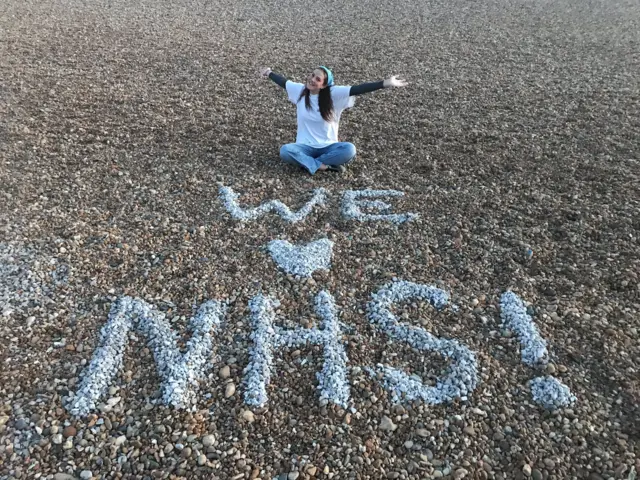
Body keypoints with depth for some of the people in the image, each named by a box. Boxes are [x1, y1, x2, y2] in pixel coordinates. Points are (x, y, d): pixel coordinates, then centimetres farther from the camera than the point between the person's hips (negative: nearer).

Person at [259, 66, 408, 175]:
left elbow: (357, 89, -22)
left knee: (349, 149, -32)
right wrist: (269, 73, 34)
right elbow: (283, 81, 17)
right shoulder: (300, 90, -2)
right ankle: (323, 166, -24)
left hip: (328, 146, -1)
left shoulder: (334, 94, -12)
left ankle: (310, 162, -19)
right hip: (306, 146, 1)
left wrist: (386, 83, -31)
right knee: (285, 151, -31)